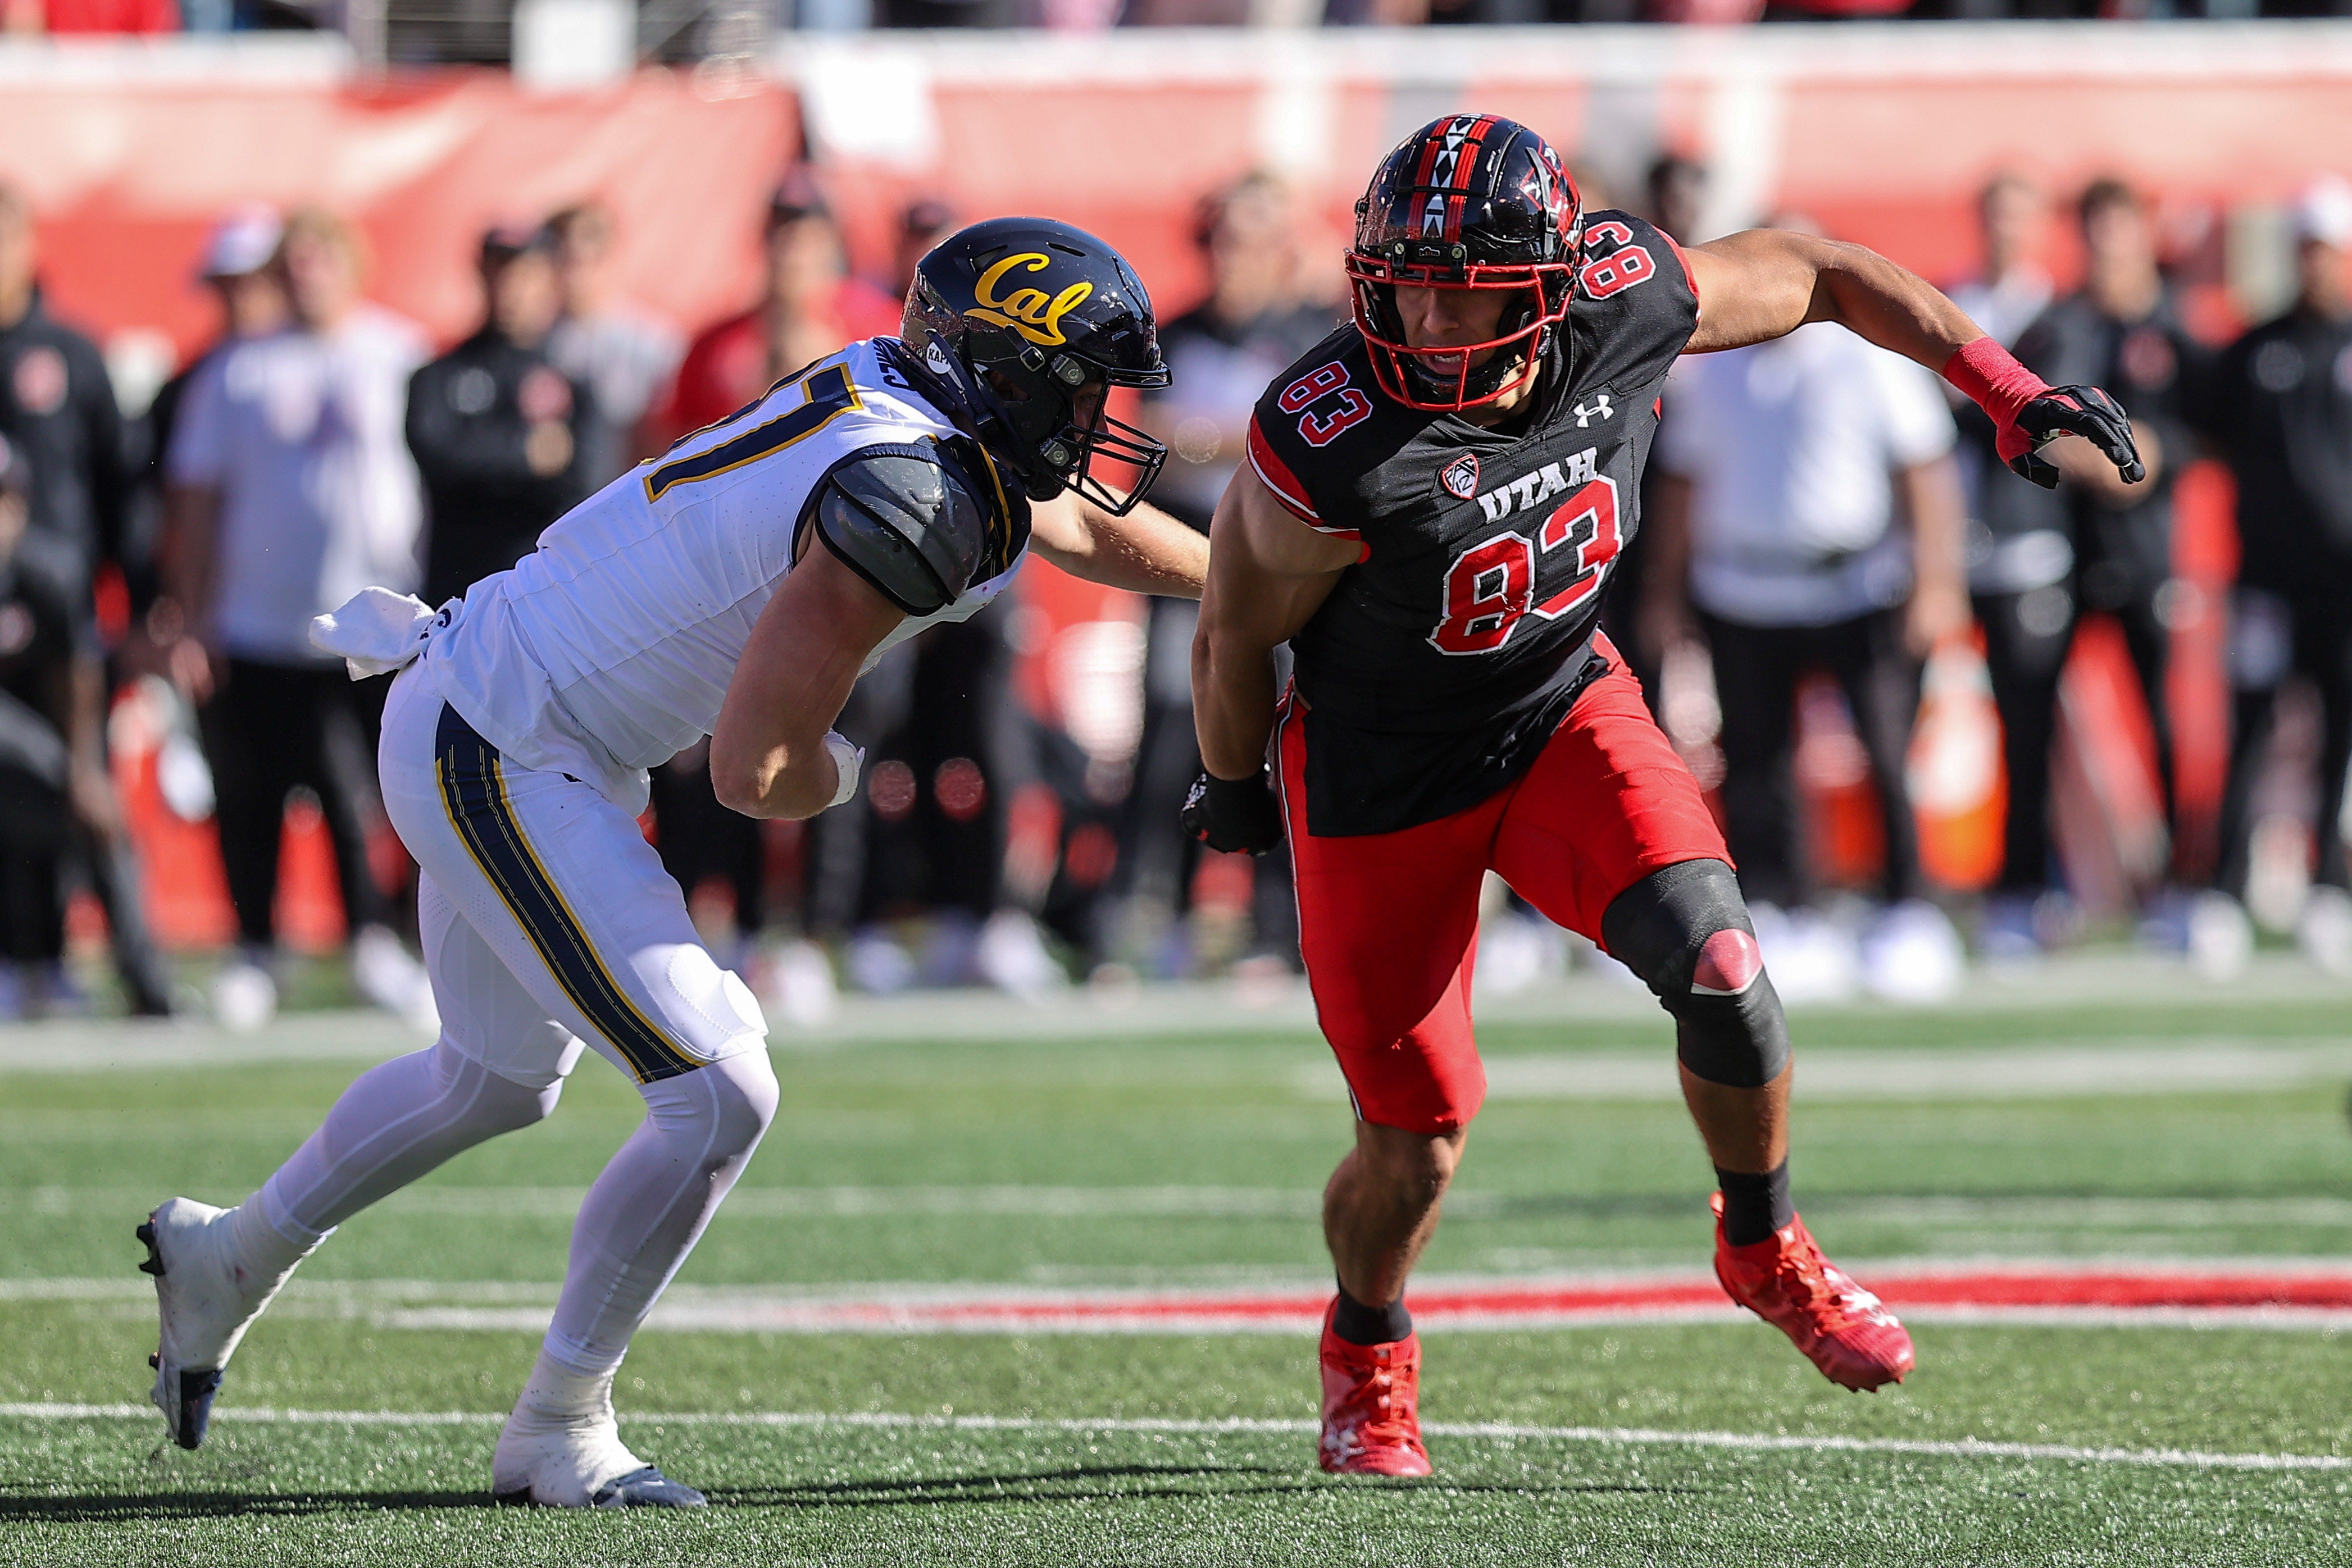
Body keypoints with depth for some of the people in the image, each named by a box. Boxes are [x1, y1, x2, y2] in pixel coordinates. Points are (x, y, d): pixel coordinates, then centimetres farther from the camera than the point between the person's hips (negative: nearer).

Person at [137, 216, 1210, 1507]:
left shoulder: (905, 392, 2)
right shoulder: (907, 502, -27)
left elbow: (1086, 526, 24)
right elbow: (755, 775, -25)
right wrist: (832, 777, -2)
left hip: (481, 730, 10)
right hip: (501, 763, -10)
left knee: (499, 1079, 29)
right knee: (719, 1095, -13)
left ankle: (228, 1257, 49)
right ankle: (558, 1429, 1)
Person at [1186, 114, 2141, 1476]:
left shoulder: (1626, 302, -22)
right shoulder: (1327, 455, -32)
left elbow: (1812, 274, -1)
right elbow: (1237, 639, -13)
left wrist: (2005, 387, 0)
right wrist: (1234, 792, 4)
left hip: (1562, 712, 3)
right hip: (1384, 778, -3)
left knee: (1714, 961, -21)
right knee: (1417, 1140, 3)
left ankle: (1765, 1248, 7)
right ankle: (1368, 1351, 37)